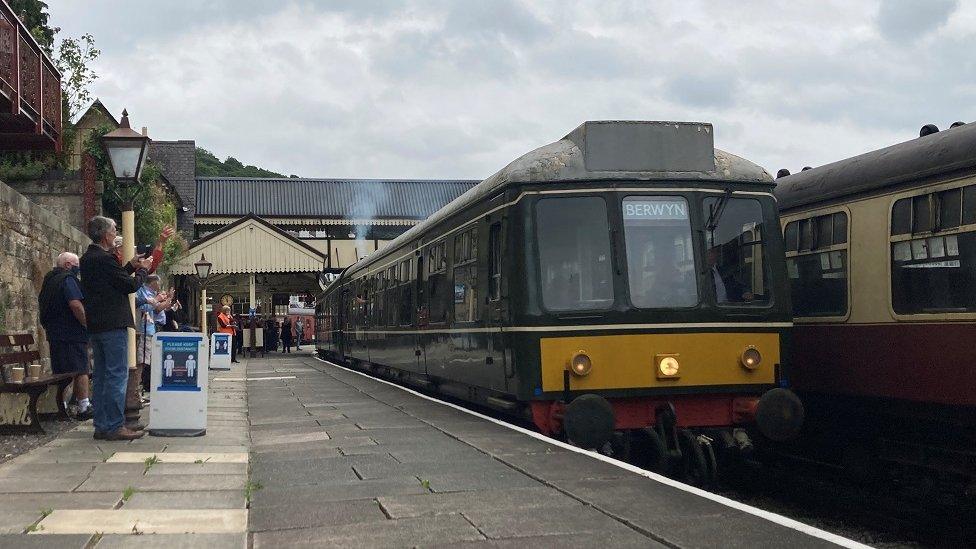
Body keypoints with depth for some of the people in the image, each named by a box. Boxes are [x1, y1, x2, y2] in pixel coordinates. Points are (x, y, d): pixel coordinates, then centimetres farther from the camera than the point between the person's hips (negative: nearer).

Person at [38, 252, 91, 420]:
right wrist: (88, 325, -14)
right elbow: (76, 305, -22)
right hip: (72, 333, -9)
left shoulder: (49, 280, 19)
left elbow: (41, 305, 27)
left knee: (61, 371, 12)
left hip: (54, 333, 9)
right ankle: (84, 406, -8)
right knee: (80, 370, -7)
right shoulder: (68, 279, -11)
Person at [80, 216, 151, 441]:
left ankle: (102, 425, 16)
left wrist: (131, 266, 19)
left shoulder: (88, 258, 13)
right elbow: (130, 285, -13)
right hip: (112, 325, -10)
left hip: (95, 326, 10)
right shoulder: (104, 259, -16)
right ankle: (114, 426, -8)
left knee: (102, 376, 13)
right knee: (117, 375, -7)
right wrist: (142, 270, 4)